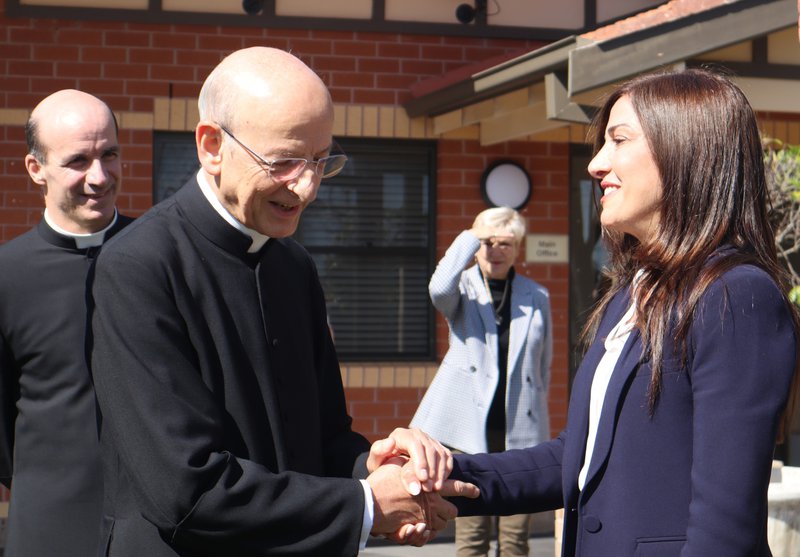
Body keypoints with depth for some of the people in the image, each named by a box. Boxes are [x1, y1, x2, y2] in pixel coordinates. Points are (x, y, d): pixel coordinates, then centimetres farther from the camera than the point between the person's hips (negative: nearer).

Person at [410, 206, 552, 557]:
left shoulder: (536, 297, 12)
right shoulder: (464, 289, 5)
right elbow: (439, 289, -21)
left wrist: (533, 409, 13)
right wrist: (470, 237, -11)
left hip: (521, 430, 2)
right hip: (470, 427, -2)